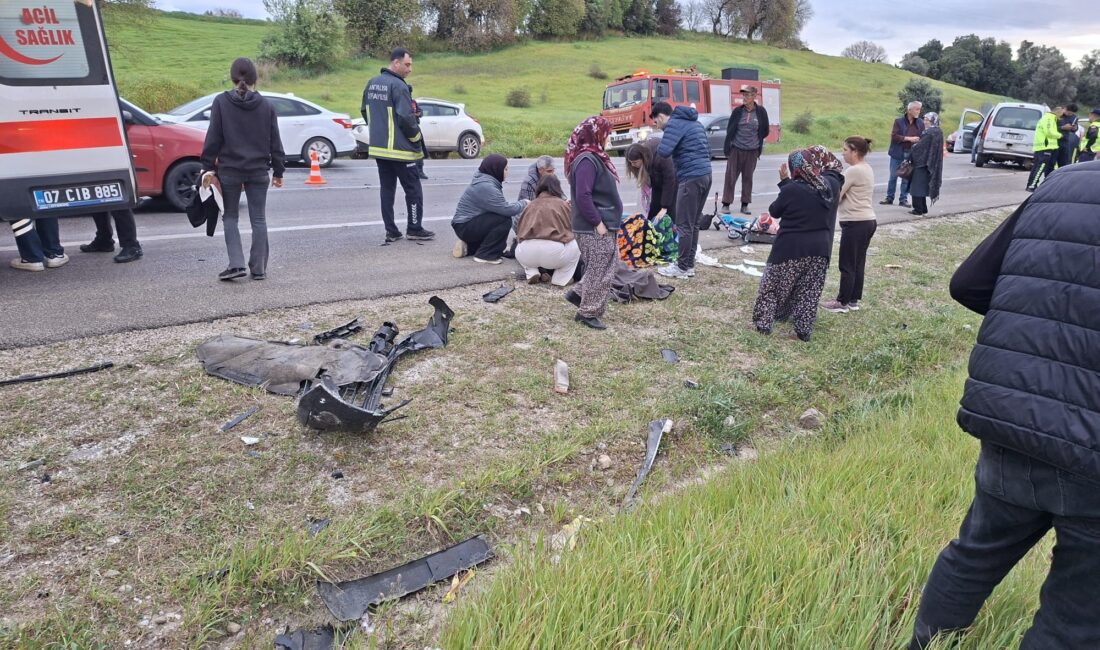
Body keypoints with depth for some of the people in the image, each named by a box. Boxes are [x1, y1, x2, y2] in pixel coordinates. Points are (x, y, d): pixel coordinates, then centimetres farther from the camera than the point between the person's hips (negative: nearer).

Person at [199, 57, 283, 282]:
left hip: (229, 169, -1)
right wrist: (278, 171, 11)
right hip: (258, 171, 2)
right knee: (258, 219, 8)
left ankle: (236, 264, -3)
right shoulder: (266, 105, 0)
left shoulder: (221, 102, -5)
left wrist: (207, 166, 2)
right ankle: (259, 269, 11)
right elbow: (275, 142, 4)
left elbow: (213, 138, -5)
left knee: (230, 217, 10)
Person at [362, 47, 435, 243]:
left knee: (387, 188, 11)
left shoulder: (372, 83, 9)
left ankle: (391, 231, 12)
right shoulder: (398, 86, -16)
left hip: (378, 147, 8)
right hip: (399, 149, -8)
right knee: (413, 189, 4)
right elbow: (406, 118, -20)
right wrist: (417, 138, -4)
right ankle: (414, 229, 8)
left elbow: (365, 111, 17)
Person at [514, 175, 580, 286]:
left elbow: (519, 232, 26)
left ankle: (532, 273, 14)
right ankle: (559, 280, 15)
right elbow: (572, 228, 19)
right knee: (576, 246, 27)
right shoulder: (563, 204, 13)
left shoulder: (530, 205, 20)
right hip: (554, 252, -3)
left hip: (526, 255, 3)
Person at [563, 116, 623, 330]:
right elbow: (583, 196, -24)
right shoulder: (587, 160, -18)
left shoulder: (594, 157, 14)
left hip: (602, 226, 10)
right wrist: (598, 222, -20)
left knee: (600, 269, 17)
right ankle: (588, 313, 11)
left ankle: (578, 293, 27)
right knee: (600, 271, -1)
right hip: (595, 229, -10)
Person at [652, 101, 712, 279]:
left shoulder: (675, 123, -8)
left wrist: (658, 146, 3)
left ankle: (683, 268, 4)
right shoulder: (694, 122, 21)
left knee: (684, 225, -2)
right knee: (693, 223, 14)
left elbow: (663, 152, -20)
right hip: (705, 174, 9)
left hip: (691, 178, -9)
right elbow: (706, 150, 24)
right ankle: (689, 264, 19)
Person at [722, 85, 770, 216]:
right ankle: (726, 204, 6)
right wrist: (727, 147, -2)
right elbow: (729, 130, 3)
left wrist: (756, 140, 11)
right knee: (730, 176, -1)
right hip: (736, 149, 0)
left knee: (748, 177, 6)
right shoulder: (738, 111, 0)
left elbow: (765, 131, 9)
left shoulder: (760, 112, -1)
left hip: (752, 151, 1)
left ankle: (745, 205, 14)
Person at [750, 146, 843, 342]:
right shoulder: (831, 184, -1)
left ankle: (762, 323, 15)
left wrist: (785, 181, 3)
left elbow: (774, 211, -1)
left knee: (772, 285, 11)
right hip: (820, 248, 5)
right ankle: (804, 329, 13)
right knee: (809, 291, 13)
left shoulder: (791, 190, -18)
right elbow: (834, 170, 24)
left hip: (790, 248, -4)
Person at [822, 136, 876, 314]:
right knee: (858, 263, 14)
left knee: (847, 265, 0)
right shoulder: (867, 169, 13)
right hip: (868, 221, 10)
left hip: (855, 223, -10)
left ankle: (843, 302, 9)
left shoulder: (853, 171, -17)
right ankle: (854, 300, 22)